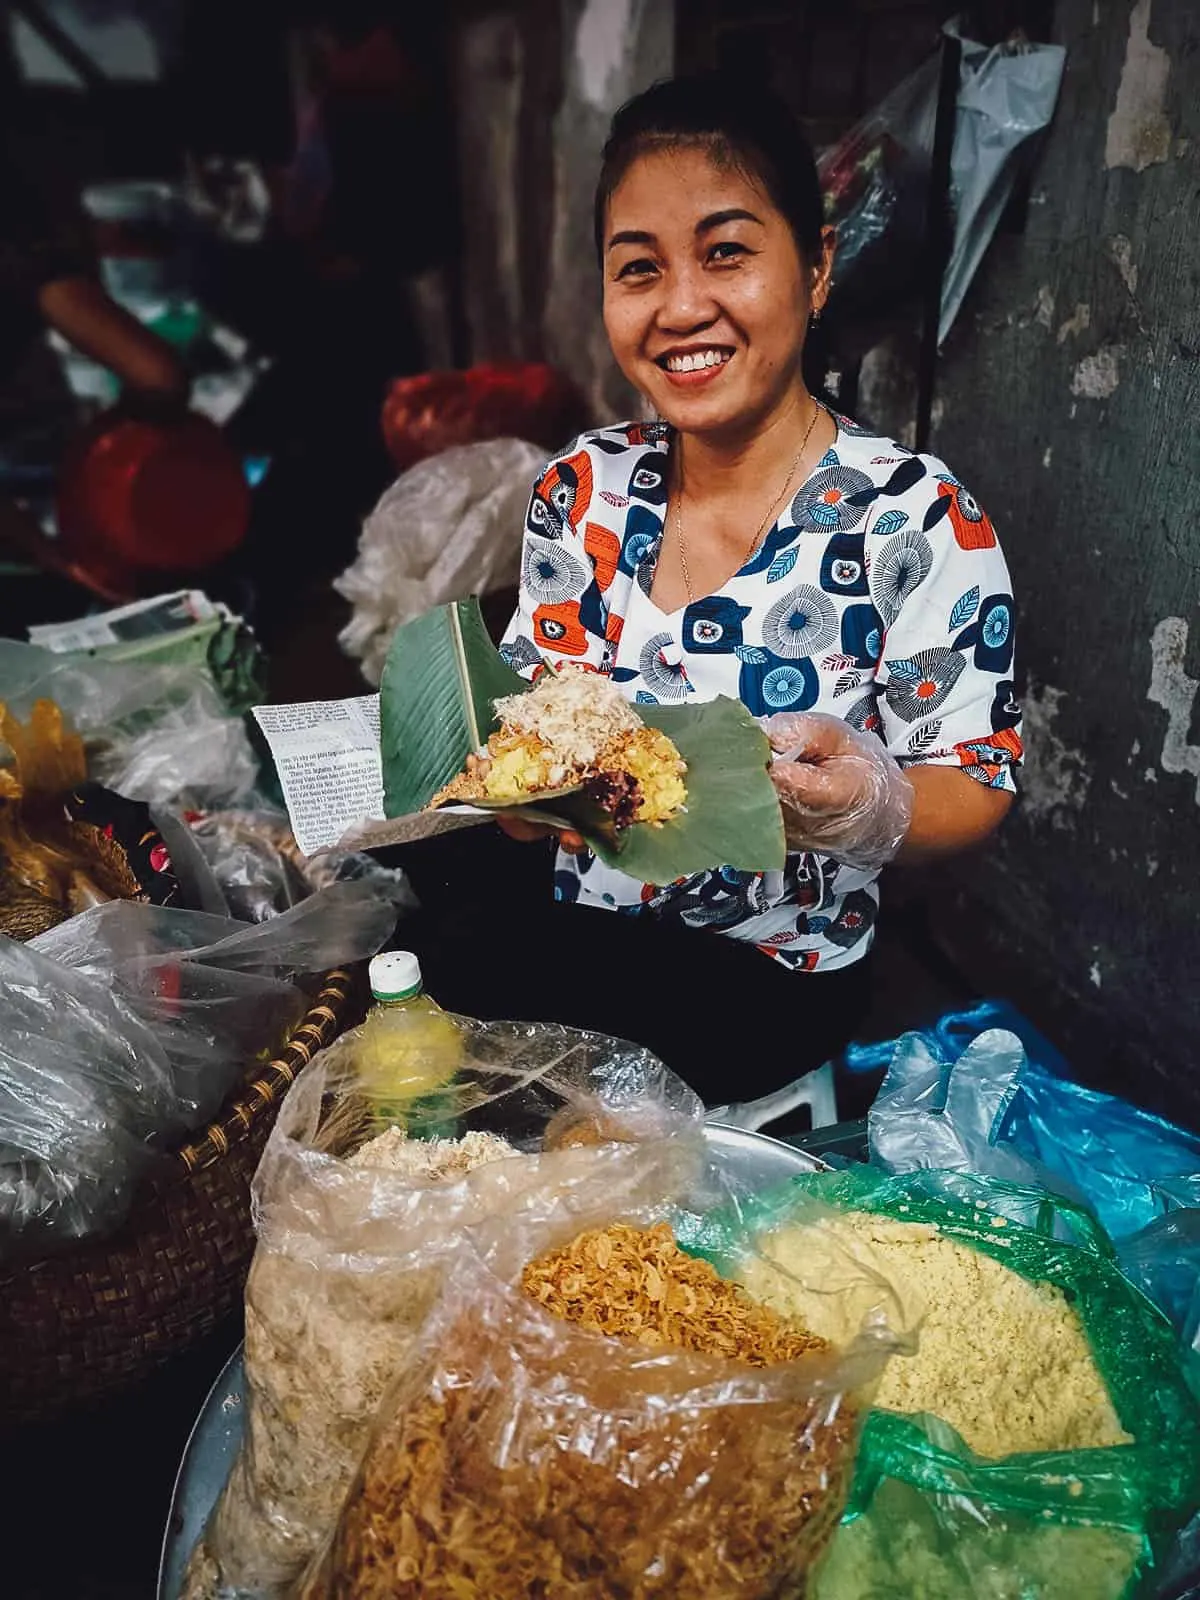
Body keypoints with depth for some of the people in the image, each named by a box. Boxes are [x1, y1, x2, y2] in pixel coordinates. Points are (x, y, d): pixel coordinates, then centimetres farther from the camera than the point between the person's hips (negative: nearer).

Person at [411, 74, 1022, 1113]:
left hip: (775, 982, -4)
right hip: (570, 927, 5)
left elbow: (977, 793, -11)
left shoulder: (918, 522, -15)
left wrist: (866, 808, -33)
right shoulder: (584, 488, -1)